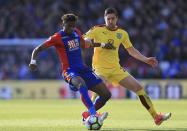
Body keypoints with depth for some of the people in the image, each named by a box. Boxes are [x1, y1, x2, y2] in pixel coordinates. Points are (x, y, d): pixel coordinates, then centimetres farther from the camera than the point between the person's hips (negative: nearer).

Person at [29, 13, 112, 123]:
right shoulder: (57, 38, -9)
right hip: (70, 71, -7)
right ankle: (94, 114, -49)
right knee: (81, 83, -43)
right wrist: (33, 61, -30)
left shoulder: (76, 32, 9)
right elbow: (38, 49, -11)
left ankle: (88, 116, 14)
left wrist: (101, 44, 31)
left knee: (106, 94, -2)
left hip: (83, 69, 7)